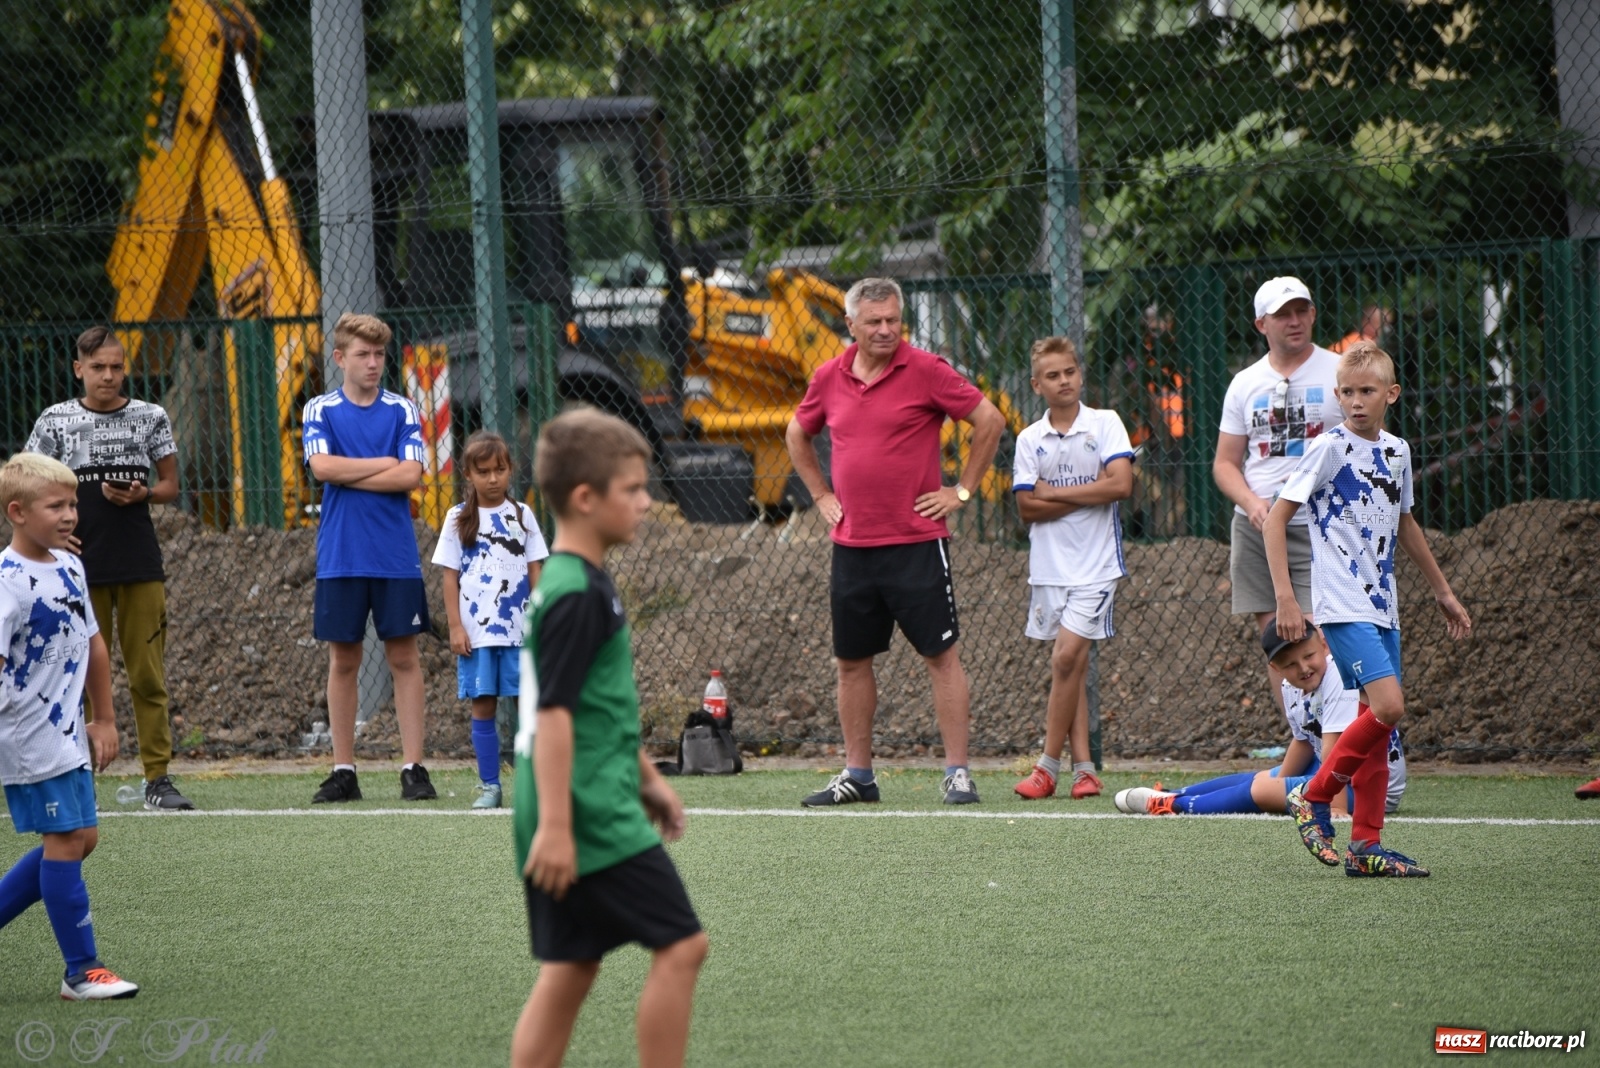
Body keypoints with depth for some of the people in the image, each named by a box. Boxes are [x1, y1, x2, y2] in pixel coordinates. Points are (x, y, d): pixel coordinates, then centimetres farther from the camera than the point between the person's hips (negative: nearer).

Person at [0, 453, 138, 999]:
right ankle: (82, 970, -1)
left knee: (79, 839, 12)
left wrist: (103, 719, 20)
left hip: (67, 734, 9)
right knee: (67, 838, -7)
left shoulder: (70, 567, 8)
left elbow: (92, 643, 19)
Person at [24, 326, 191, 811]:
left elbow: (170, 486, 13)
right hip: (81, 566, -1)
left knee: (148, 675, 1)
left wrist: (142, 494, -8)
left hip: (141, 565, 1)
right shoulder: (56, 420, 3)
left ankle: (158, 778, 5)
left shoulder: (150, 417, 7)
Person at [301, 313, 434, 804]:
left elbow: (409, 476, -8)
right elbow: (322, 466, -11)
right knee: (343, 661, 4)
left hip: (395, 556, 0)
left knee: (404, 657, 0)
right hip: (340, 557, 0)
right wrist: (383, 464, -8)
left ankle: (413, 768, 2)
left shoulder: (402, 411, 4)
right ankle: (343, 771, 10)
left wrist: (348, 474, -8)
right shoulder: (320, 410, 5)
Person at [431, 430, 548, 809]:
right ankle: (489, 786, 6)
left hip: (519, 629, 0)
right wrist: (455, 627, -4)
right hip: (476, 632, 0)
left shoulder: (521, 515, 6)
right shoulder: (459, 519, 3)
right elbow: (450, 577, 3)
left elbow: (535, 571, 8)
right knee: (483, 706, 1)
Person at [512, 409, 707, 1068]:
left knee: (570, 969, 10)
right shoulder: (578, 596, -16)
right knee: (680, 945, -5)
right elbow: (553, 715, -20)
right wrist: (555, 825, -23)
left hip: (575, 822, 10)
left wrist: (647, 778, 31)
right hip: (593, 817, -10)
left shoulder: (571, 584, 16)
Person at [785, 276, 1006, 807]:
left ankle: (957, 772, -1)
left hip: (916, 542, -5)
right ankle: (857, 774, 17)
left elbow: (990, 419, -2)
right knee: (852, 662, 8)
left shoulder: (925, 371, -7)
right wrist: (821, 494, 16)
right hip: (852, 545, 5)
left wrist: (962, 490, -2)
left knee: (941, 655, -4)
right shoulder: (829, 379, 7)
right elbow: (798, 435, 25)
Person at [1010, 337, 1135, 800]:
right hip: (1048, 567, 3)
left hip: (1095, 566, -3)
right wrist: (1087, 494, -10)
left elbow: (1121, 484, -13)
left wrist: (1054, 492, -8)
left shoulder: (1105, 424, -1)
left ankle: (1049, 766, -6)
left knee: (1067, 657, -13)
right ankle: (1083, 768, 7)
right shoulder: (1029, 439, 6)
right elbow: (1027, 508, -1)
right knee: (1072, 665, 5)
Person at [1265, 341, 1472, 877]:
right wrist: (1285, 598, -16)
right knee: (1387, 706, -20)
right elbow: (1276, 517, -8)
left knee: (1380, 722, 4)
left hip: (1382, 607, 7)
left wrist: (1442, 592, 33)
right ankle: (1313, 797, -3)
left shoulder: (1397, 451, 12)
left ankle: (1366, 847, 9)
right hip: (1343, 606, -7)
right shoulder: (1331, 448, -8)